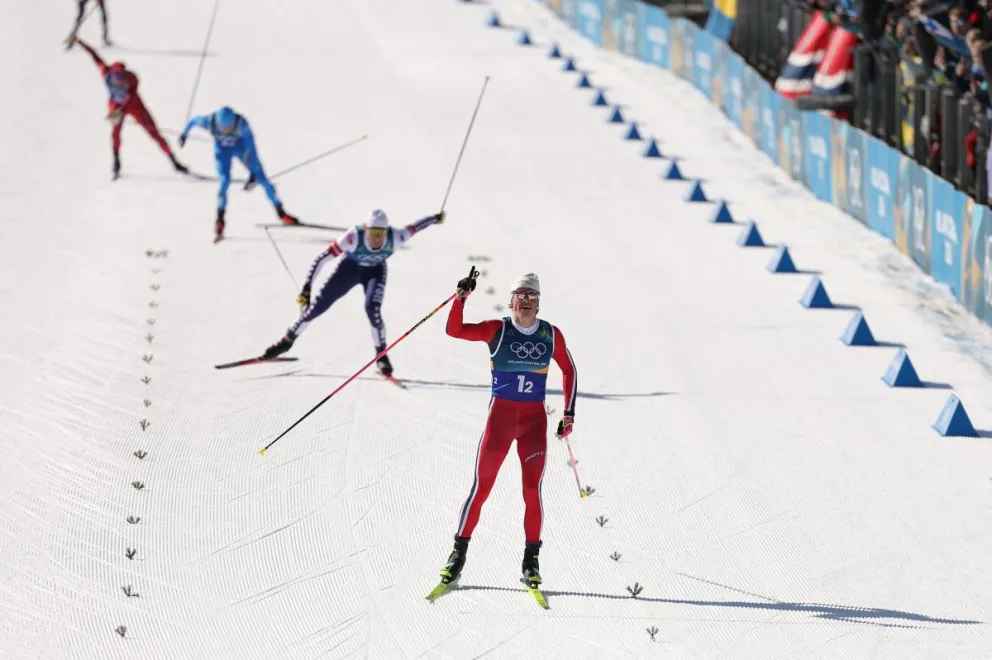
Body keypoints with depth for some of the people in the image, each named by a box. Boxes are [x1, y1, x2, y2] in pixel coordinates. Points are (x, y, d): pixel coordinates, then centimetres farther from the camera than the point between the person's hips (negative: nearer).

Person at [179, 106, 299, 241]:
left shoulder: (241, 123, -38)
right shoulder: (209, 122, -34)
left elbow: (251, 148, -33)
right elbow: (193, 121, -13)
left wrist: (254, 172, -35)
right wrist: (184, 135, 6)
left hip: (240, 146, 0)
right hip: (222, 150, 0)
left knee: (261, 177, -3)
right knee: (224, 181, -18)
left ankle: (281, 213, 11)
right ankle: (219, 222, -5)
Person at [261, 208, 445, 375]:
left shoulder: (394, 238, -35)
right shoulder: (354, 237, -40)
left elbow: (414, 227, -13)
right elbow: (321, 260, -35)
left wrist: (436, 218, 6)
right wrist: (306, 289, -39)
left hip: (375, 271, 0)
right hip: (349, 267, 0)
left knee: (372, 309, -24)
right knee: (317, 306, -1)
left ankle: (381, 355, -3)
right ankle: (287, 341, 22)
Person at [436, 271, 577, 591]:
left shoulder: (551, 335, 3)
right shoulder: (497, 330, -3)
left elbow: (568, 370, 16)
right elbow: (455, 330, -14)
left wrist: (569, 413, 11)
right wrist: (461, 298, -27)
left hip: (535, 419, 1)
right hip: (500, 415, -1)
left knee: (532, 490, -5)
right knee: (482, 486, -1)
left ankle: (531, 561, 6)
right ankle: (459, 552, 11)